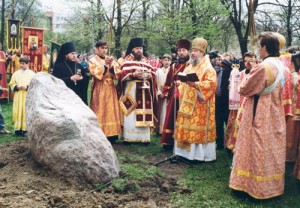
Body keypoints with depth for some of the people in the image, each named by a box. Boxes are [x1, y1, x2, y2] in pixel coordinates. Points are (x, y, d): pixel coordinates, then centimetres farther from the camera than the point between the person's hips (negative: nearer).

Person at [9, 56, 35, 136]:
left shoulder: (32, 74, 3)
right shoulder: (16, 73, 10)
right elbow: (11, 84, 11)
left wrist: (27, 87, -15)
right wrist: (17, 87, -8)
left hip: (28, 97, -2)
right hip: (18, 97, 2)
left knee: (26, 112, -4)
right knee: (17, 112, -1)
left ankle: (25, 129, 2)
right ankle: (17, 129, 5)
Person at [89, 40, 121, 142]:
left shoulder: (111, 60, 13)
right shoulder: (93, 60, -1)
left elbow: (117, 74, 3)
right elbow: (96, 74, -15)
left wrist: (111, 66, -14)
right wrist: (105, 65, -21)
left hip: (110, 89, 5)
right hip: (99, 91, -5)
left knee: (111, 111, 4)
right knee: (100, 112, -6)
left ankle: (111, 134, 9)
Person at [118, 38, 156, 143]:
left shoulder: (146, 61, 16)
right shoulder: (127, 60, 3)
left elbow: (153, 74, 10)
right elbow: (122, 75, -7)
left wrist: (149, 76, -11)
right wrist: (133, 74, -20)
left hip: (144, 91, 4)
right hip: (131, 90, -4)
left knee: (144, 114, 2)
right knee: (130, 115, -6)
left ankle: (144, 137, 6)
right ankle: (129, 137, -1)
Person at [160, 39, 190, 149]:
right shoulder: (174, 66, 16)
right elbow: (168, 81, 18)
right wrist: (166, 93, 10)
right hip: (173, 97, 5)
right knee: (171, 119, 6)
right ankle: (169, 142, 13)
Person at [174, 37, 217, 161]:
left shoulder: (208, 69, -7)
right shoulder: (189, 68, 17)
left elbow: (211, 84, -20)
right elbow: (183, 83, 23)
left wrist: (195, 84, -26)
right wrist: (181, 84, 2)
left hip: (200, 105, -8)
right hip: (187, 103, 8)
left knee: (198, 127, -6)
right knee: (186, 126, 8)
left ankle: (200, 154, 2)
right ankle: (186, 151, 16)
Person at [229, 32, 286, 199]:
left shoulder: (263, 67, -22)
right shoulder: (281, 65, 4)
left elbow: (244, 89, -13)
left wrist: (249, 76, 6)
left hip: (260, 115, -8)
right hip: (275, 114, 8)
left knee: (259, 151, 3)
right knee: (273, 150, 15)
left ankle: (258, 186, 13)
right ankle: (273, 185, 27)